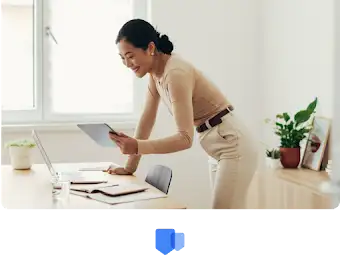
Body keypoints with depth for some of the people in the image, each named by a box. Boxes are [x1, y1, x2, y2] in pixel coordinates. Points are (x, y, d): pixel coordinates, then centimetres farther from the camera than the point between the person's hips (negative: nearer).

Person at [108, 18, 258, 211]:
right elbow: (148, 119, 5)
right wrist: (130, 166, 4)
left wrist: (137, 146, -39)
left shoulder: (176, 73, -25)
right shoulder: (156, 70, 3)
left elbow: (185, 138, -29)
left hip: (233, 146, -10)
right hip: (221, 147, 10)